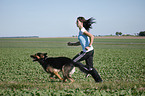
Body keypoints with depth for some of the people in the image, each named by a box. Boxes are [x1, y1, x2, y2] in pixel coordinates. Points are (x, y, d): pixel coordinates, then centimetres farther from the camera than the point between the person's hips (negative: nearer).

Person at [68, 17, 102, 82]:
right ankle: (98, 79, 12)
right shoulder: (81, 31, 18)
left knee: (74, 61, 0)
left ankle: (87, 71, 3)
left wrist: (89, 46, -27)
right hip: (90, 51, 9)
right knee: (90, 67, 13)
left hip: (87, 51, -9)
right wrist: (72, 44, 17)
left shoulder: (82, 30, -11)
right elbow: (79, 43, 26)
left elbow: (92, 36, -24)